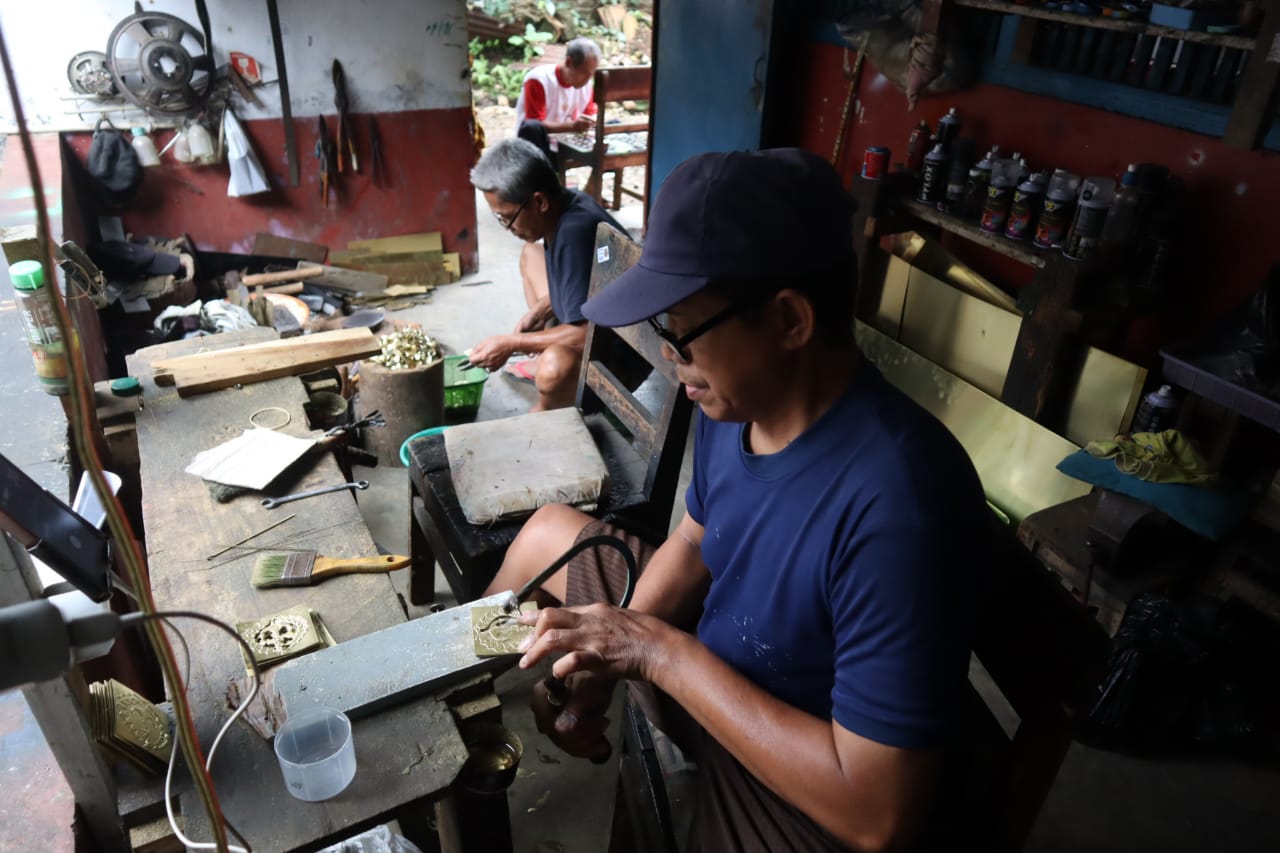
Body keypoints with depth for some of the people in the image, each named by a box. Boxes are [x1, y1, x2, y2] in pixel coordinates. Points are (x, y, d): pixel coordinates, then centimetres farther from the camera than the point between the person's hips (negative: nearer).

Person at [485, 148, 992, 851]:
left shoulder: (895, 504, -37)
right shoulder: (736, 399, -14)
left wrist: (660, 652, -29)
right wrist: (603, 660, -12)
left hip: (802, 791, -6)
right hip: (709, 658, 7)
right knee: (546, 534, 13)